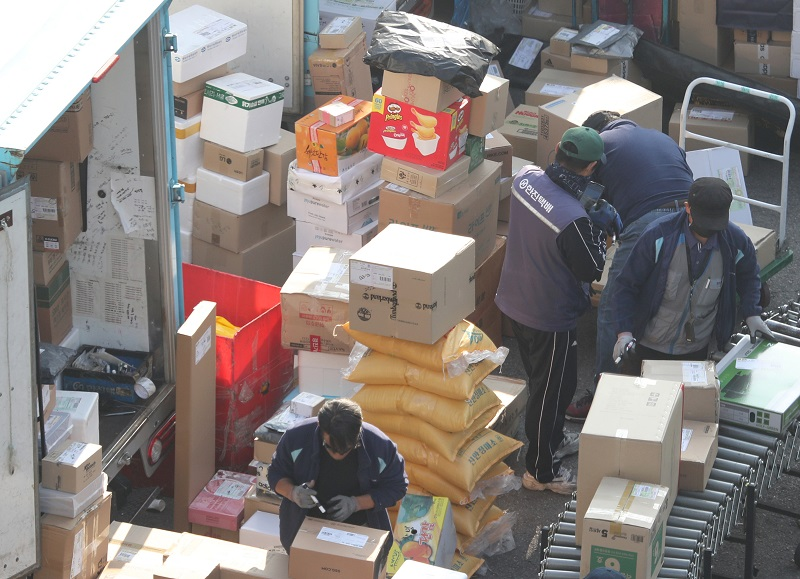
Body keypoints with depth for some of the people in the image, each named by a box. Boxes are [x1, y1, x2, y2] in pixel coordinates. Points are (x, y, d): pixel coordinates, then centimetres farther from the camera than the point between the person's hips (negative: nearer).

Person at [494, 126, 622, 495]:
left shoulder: (526, 177, -12)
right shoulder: (573, 219, -35)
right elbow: (592, 270, -19)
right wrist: (600, 227, -7)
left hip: (514, 300, 8)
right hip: (550, 318, -8)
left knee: (543, 381, 29)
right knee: (551, 391, 13)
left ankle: (553, 441, 51)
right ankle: (541, 471, 30)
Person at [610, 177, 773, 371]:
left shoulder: (736, 242, -11)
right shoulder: (659, 236, -20)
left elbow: (748, 276, 13)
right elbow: (626, 285, -13)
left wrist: (752, 313, 0)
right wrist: (624, 332, -23)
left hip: (698, 351, 2)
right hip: (647, 347, -2)